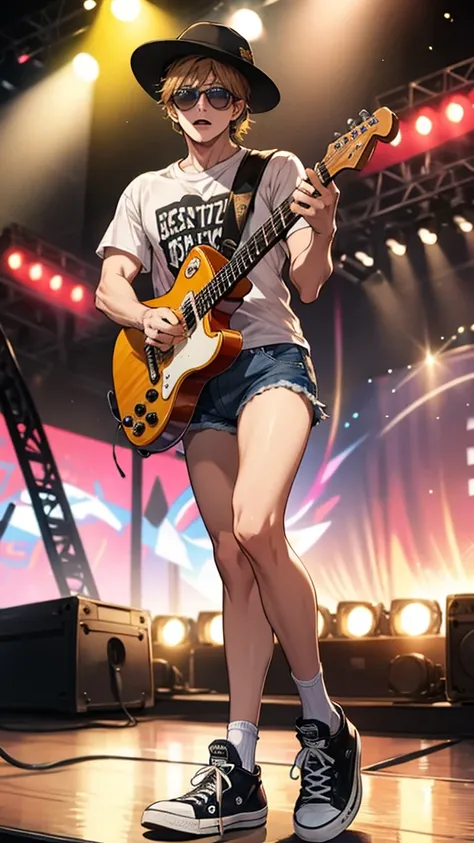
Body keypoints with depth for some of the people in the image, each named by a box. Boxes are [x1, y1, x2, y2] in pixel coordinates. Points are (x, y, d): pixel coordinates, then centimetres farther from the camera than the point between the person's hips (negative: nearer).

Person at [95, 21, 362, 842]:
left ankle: (324, 723, -9)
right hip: (194, 378, 4)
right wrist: (145, 318, -11)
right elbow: (110, 286, 10)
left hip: (268, 356, -4)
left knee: (255, 527, -28)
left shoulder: (277, 170, 7)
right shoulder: (147, 191, 17)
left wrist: (319, 231, -24)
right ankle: (239, 772, 1)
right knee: (235, 563, -1)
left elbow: (307, 283, -3)